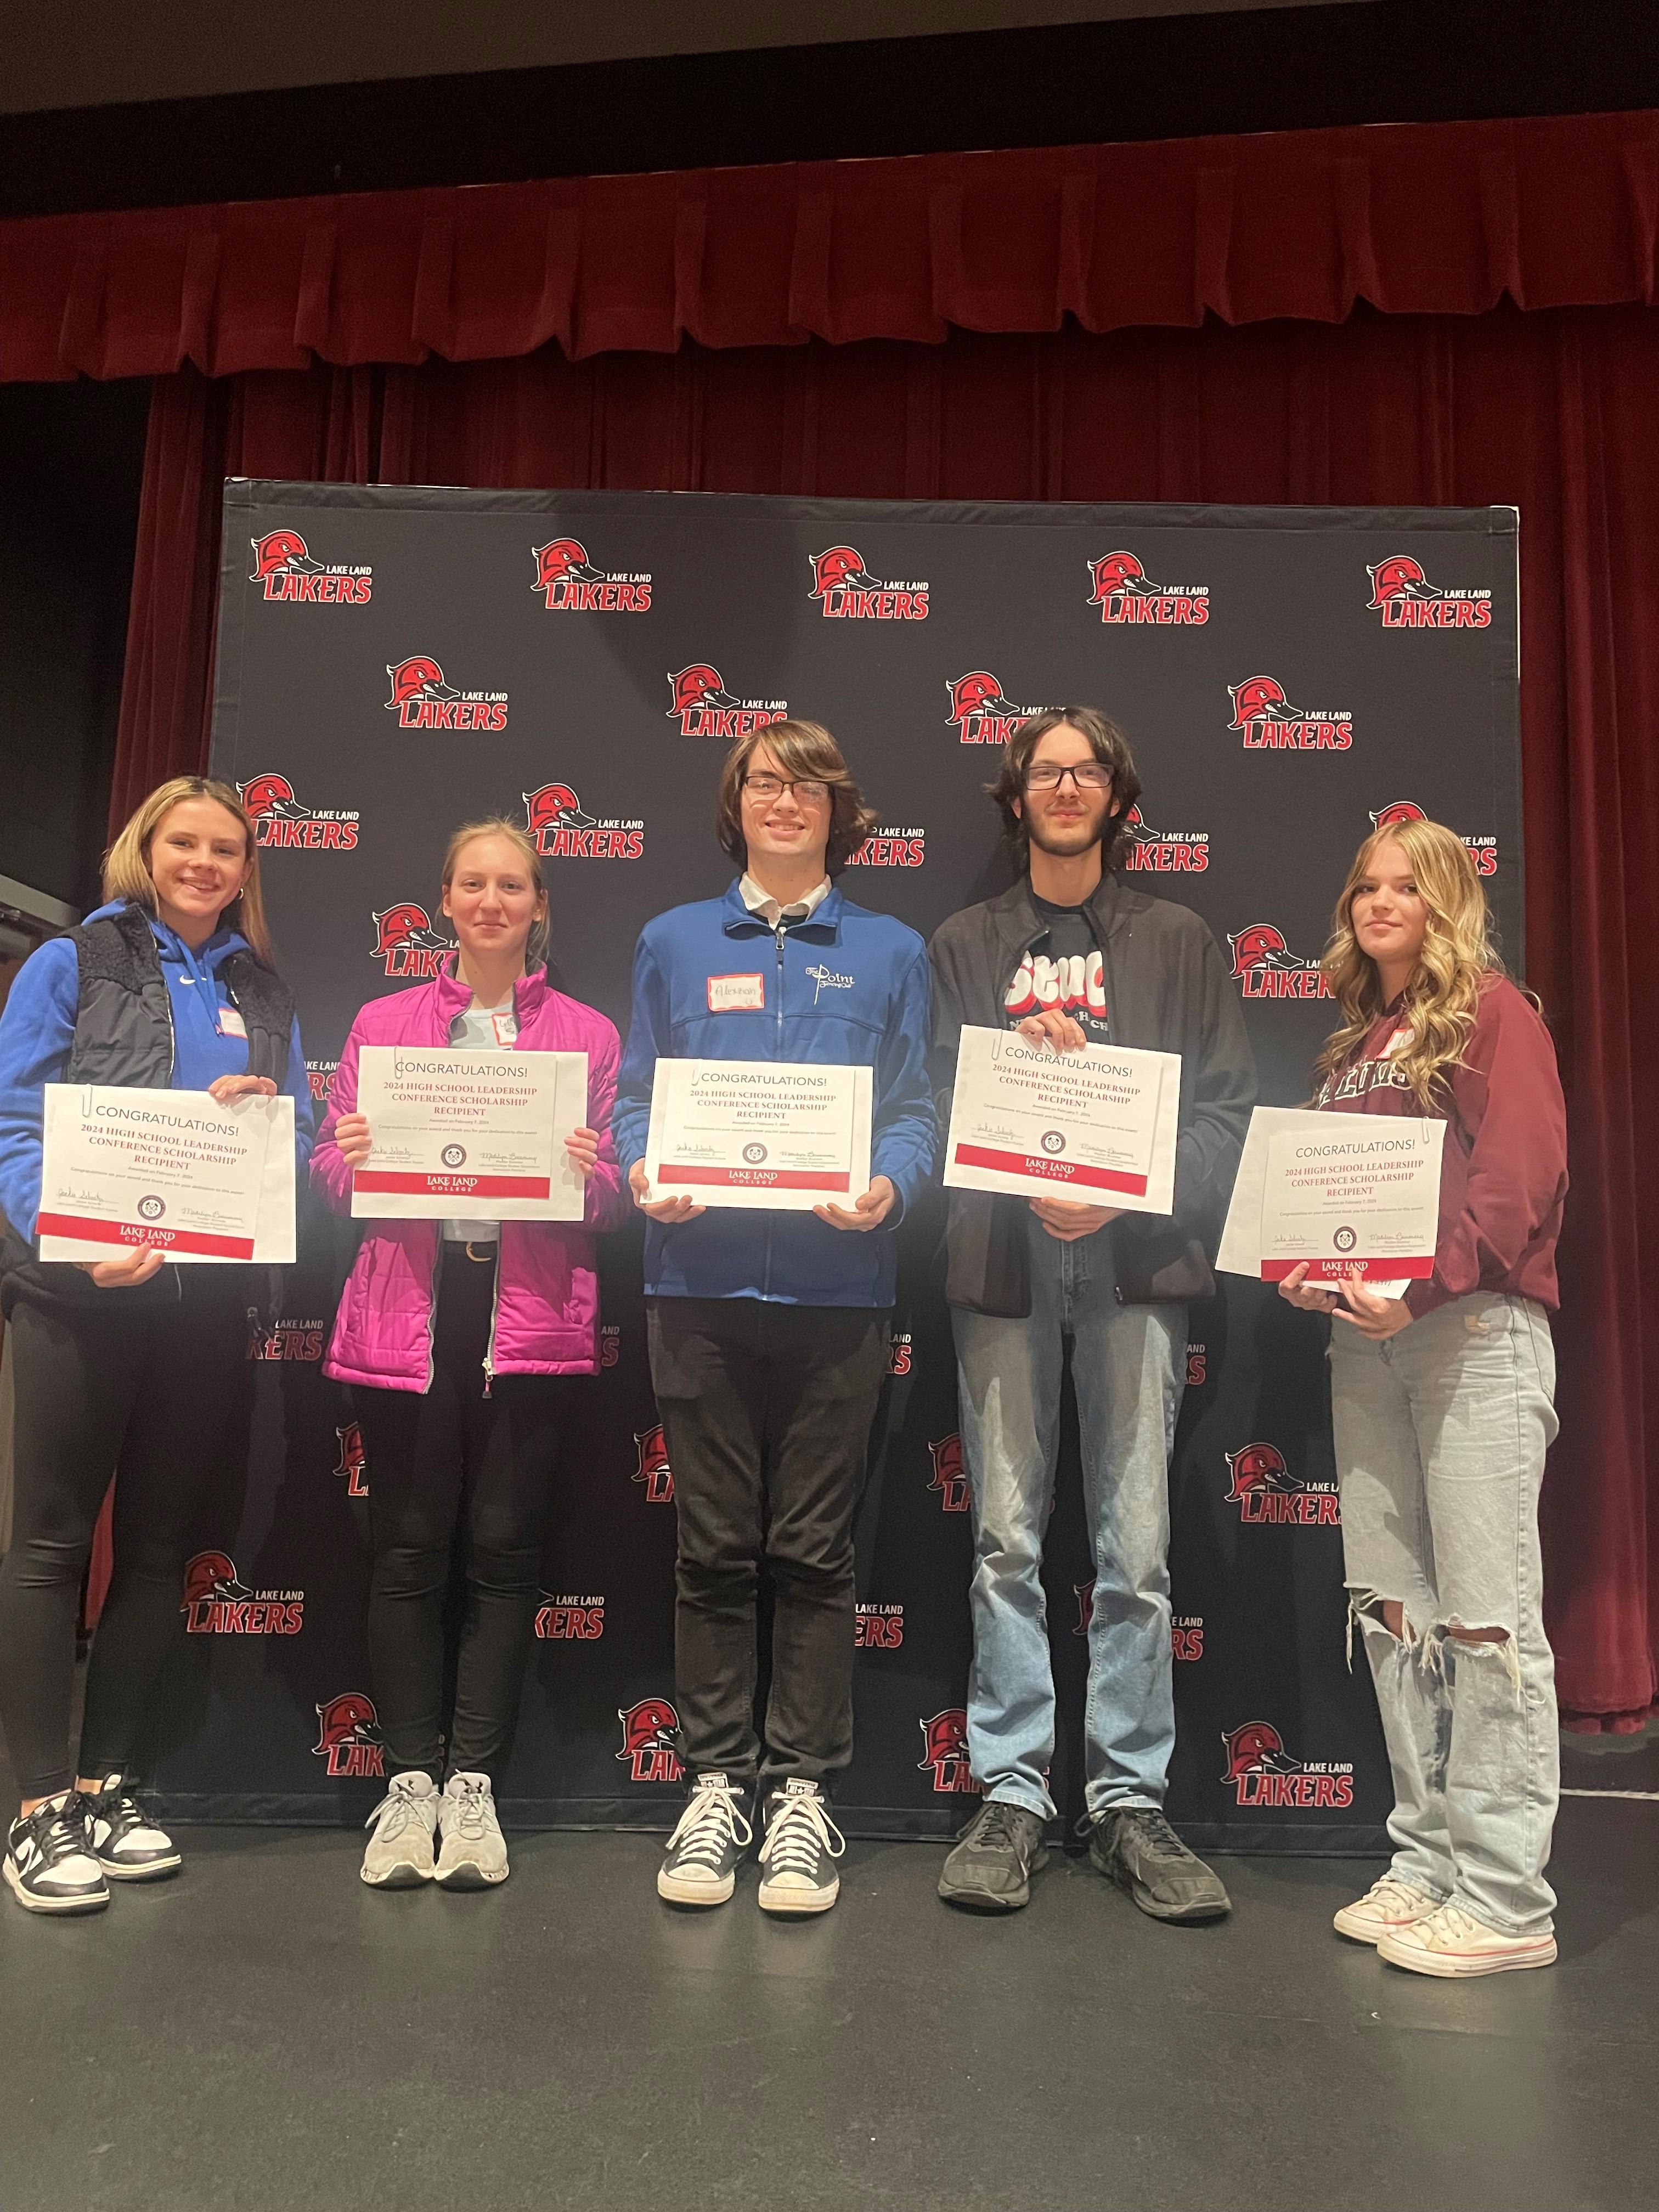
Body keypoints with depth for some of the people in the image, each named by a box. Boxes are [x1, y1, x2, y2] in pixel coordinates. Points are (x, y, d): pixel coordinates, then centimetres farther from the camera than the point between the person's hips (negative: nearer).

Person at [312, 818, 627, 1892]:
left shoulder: (588, 1033, 10)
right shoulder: (382, 1022, 13)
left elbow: (616, 1199, 7)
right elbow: (333, 1173, 11)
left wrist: (591, 1173, -14)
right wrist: (352, 1158, -11)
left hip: (533, 1312, -1)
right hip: (407, 1309, 1)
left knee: (504, 1550, 2)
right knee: (410, 1551, 4)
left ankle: (475, 1784, 14)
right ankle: (411, 1782, 16)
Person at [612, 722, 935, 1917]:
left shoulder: (890, 951, 11)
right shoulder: (675, 942, 14)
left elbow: (916, 1111, 6)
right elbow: (635, 1096, 11)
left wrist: (888, 1186, -14)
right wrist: (644, 1174, -9)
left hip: (836, 1281, -1)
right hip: (701, 1278, 1)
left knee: (815, 1550, 5)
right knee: (714, 1548, 7)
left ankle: (805, 1790, 18)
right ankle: (717, 1781, 20)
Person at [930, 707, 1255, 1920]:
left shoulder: (1179, 942, 11)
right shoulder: (965, 945, 13)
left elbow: (1227, 1108, 4)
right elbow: (936, 1100, 5)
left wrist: (1126, 1195, -11)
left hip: (1136, 1264, 0)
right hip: (1001, 1263, 1)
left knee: (1138, 1546, 2)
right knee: (1007, 1542, 4)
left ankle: (1131, 1798, 15)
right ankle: (1014, 1793, 15)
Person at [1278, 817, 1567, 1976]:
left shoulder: (1494, 1010, 0)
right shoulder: (1353, 1043, 21)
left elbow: (1524, 1174, -10)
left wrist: (1426, 1282, -20)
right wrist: (1310, 1268, 2)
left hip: (1475, 1326, -7)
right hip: (1365, 1336, 7)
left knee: (1485, 1611, -5)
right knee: (1394, 1608, 8)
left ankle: (1506, 1899, 4)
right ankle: (1426, 1865, 18)